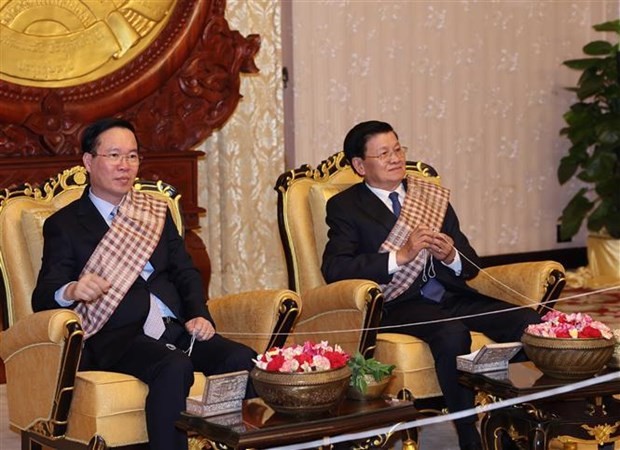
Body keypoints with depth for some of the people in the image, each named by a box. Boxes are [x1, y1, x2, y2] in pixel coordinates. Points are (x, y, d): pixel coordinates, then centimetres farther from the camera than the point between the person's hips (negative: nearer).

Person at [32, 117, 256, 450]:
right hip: (116, 338, -4)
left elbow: (185, 273, 18)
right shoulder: (64, 225, 8)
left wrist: (199, 315, -3)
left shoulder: (156, 212, 23)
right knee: (174, 368, -35)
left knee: (243, 360, -24)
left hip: (176, 328, 5)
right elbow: (43, 298, -1)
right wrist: (71, 291, -26)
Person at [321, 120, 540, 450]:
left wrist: (451, 257, -6)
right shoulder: (346, 206, 7)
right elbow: (333, 269, -10)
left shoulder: (432, 196, 20)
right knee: (452, 333, -36)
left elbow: (470, 264, 19)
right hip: (398, 305, -5)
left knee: (528, 323, -20)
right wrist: (400, 256, -16)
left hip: (451, 296, 5)